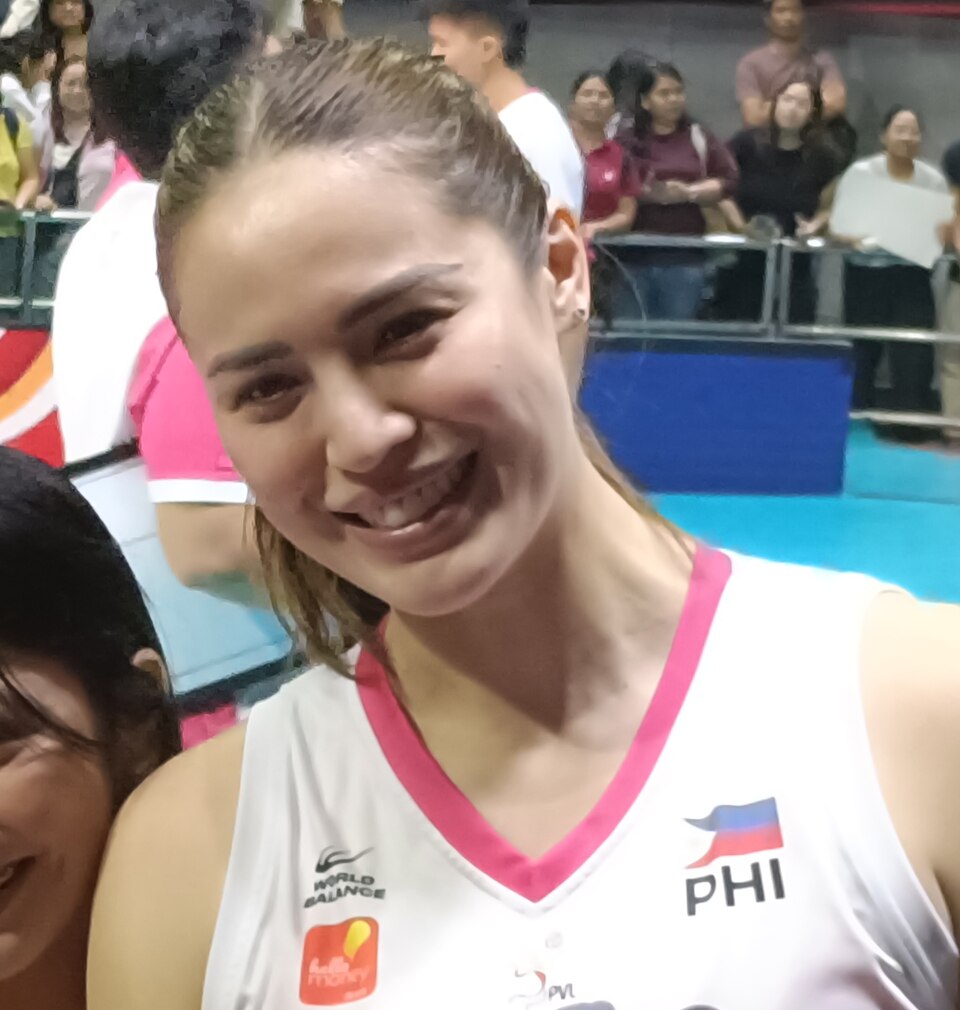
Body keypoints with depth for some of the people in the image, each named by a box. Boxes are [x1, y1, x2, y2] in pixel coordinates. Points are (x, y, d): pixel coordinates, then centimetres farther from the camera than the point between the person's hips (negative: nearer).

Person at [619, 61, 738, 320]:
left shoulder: (699, 138, 11)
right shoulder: (628, 140, 4)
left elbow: (729, 180, 4)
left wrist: (689, 193, -9)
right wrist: (649, 193, -18)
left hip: (686, 254, 2)